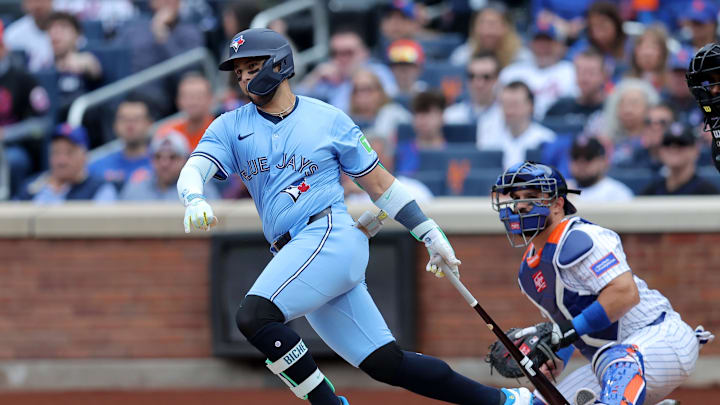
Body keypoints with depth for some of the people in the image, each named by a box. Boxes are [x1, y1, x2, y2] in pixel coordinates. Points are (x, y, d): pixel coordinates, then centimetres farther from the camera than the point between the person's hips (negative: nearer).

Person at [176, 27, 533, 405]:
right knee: (385, 363, 0)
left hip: (331, 235, -5)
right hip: (293, 257, 5)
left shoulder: (327, 119, 6)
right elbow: (194, 170, -3)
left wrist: (431, 233, 11)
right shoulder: (230, 126, 14)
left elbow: (378, 181, 12)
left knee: (253, 316, -26)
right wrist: (194, 200, -27)